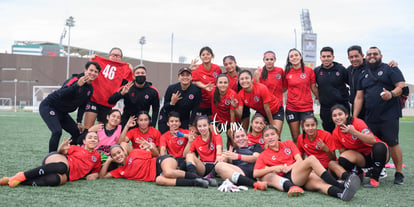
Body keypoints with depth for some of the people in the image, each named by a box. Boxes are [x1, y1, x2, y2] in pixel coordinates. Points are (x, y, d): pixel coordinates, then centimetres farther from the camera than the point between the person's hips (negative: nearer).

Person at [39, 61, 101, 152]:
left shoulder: (90, 89, 3)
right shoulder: (75, 80, -22)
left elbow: (82, 106, 14)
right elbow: (61, 95, -37)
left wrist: (79, 122, 6)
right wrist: (77, 85, -48)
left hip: (63, 112, 9)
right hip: (48, 107, -9)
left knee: (77, 132, 8)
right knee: (57, 131, -26)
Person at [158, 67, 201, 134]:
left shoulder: (196, 90, -13)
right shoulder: (171, 88, -12)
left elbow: (194, 110, -7)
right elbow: (165, 108, -5)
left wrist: (190, 125, -11)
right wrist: (172, 103, -26)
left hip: (184, 120, 0)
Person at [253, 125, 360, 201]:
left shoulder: (288, 144, 24)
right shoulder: (263, 156, 16)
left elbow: (299, 160, 13)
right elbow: (255, 173, 4)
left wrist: (290, 167, -6)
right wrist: (273, 168, -4)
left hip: (304, 175, 4)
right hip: (287, 178, -4)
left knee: (319, 182, -32)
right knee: (311, 159, -29)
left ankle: (341, 193, -63)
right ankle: (340, 186, -42)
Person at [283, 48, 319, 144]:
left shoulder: (309, 71, 1)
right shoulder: (287, 72, 4)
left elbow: (313, 88, 8)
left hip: (307, 107, -1)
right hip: (291, 108, 1)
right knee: (295, 137, 5)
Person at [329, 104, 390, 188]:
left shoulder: (358, 122, -19)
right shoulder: (336, 133, -4)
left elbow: (373, 140, -32)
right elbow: (343, 152, 4)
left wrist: (353, 132, -39)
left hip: (374, 154, -2)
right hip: (361, 157, 2)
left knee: (379, 146, -38)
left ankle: (374, 179, -22)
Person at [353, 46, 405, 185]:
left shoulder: (390, 69, 5)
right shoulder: (363, 75, 19)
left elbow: (401, 86, -6)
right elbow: (359, 98, 17)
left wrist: (392, 94, -27)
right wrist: (354, 117, 10)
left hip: (389, 116, -5)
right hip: (370, 118, 5)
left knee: (392, 144, -7)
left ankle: (399, 173, 4)